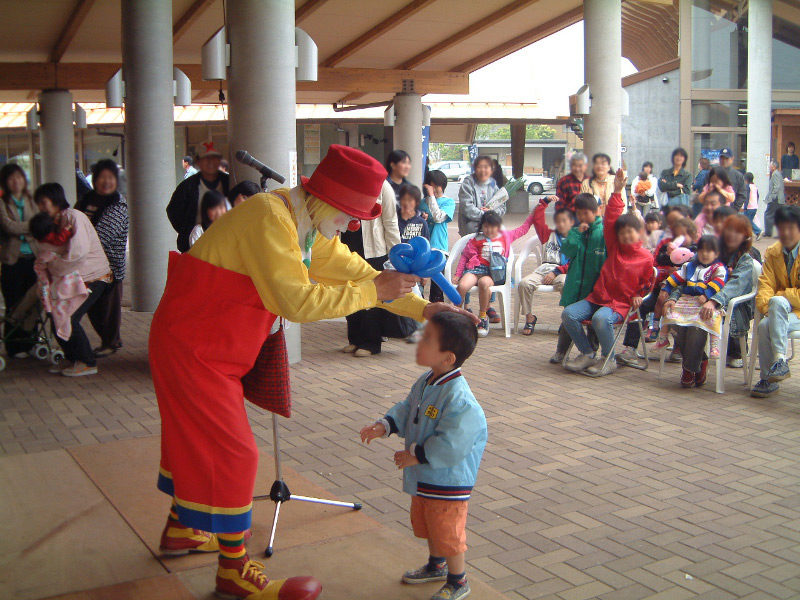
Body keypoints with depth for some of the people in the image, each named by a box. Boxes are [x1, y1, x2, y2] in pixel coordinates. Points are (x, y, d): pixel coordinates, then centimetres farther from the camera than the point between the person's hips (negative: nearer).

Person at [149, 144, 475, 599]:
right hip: (191, 344, -10)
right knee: (232, 453, -6)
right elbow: (297, 301, -30)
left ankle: (180, 529, 42)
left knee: (199, 438, 22)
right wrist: (373, 291, -26)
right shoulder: (270, 218, -25)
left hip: (216, 345, 10)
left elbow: (356, 271, 7)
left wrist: (422, 308, -1)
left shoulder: (311, 227, 6)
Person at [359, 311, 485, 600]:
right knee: (426, 524, 27)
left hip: (448, 481, -9)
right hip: (424, 477, 10)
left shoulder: (458, 398, -31)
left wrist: (416, 456, -24)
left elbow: (451, 445, -32)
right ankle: (436, 565, 50)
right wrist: (384, 425, -3)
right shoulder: (426, 382, -1)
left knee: (447, 532, 7)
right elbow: (407, 409, 13)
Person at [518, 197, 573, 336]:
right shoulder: (549, 235, 25)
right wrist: (545, 201, 20)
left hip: (563, 273, -3)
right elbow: (537, 219, 19)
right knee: (524, 283, -25)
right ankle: (529, 317, -10)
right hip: (543, 270, 3)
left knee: (565, 284, -40)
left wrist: (556, 272, -11)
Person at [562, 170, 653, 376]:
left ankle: (608, 360, -15)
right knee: (568, 314, -16)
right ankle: (587, 354, -2)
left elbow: (648, 283, 12)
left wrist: (638, 296, -6)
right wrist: (617, 193, -4)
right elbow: (610, 220, 3)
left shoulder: (647, 258, 0)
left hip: (621, 304, -5)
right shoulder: (614, 247, 9)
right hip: (597, 297, 5)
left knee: (601, 319, -37)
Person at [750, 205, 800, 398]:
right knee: (765, 325, -27)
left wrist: (779, 296, -14)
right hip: (782, 313, 5)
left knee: (778, 302, -34)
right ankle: (768, 379, -12)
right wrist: (766, 306, -17)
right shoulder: (772, 252, 9)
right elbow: (765, 285, 1)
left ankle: (780, 361, -32)